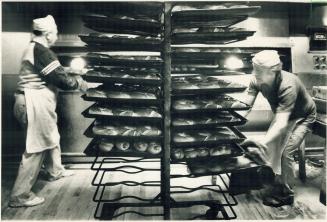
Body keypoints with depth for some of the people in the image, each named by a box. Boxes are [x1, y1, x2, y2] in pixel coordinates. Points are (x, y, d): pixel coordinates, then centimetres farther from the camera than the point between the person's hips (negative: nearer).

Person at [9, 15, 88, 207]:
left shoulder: (33, 49, 16)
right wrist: (79, 83, 0)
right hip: (35, 104, -11)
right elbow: (62, 80, -17)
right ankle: (20, 195, 3)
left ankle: (55, 171, 44)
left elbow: (53, 77, 18)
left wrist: (73, 80, 15)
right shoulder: (42, 51, -17)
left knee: (51, 137, 25)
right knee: (36, 148, -4)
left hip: (37, 102, 11)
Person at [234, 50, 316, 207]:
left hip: (302, 117, -6)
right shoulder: (257, 81, -22)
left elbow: (282, 123, -46)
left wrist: (263, 142, -59)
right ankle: (277, 183, 19)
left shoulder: (288, 86, -40)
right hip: (283, 115, 6)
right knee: (270, 145, 0)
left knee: (285, 152, -15)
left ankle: (286, 194, 4)